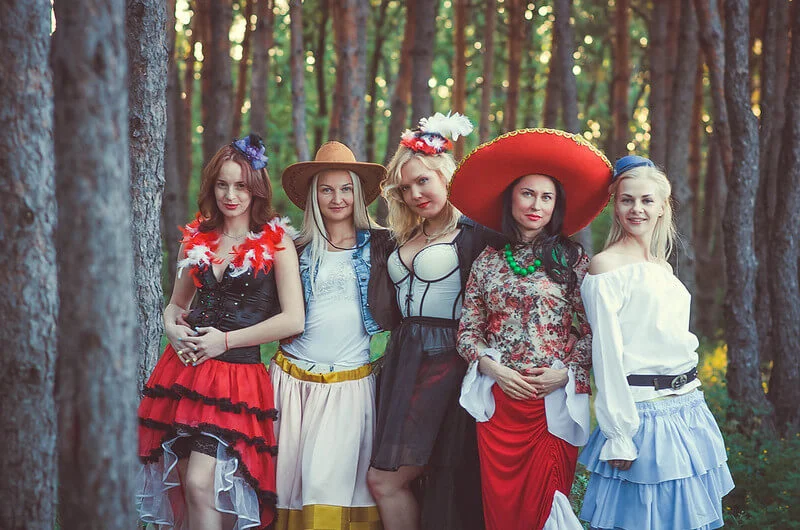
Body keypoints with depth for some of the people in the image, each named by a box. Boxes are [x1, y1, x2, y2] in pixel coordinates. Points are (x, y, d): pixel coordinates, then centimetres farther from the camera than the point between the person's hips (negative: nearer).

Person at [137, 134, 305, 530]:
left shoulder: (276, 241, -2)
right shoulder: (196, 239, 10)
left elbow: (293, 320, -9)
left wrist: (225, 339, -10)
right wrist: (172, 328, -1)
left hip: (238, 374, -4)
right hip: (185, 371, 4)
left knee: (201, 484, -16)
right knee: (185, 485, 4)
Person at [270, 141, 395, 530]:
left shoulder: (377, 245, 5)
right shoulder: (298, 250, 9)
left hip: (350, 380, -2)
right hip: (293, 377, 2)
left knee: (328, 482, -7)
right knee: (289, 477, 1)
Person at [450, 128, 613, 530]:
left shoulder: (573, 259, 2)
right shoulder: (488, 261, 9)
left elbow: (591, 331, 2)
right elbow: (467, 331, 9)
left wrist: (567, 373, -11)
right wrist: (492, 368, -7)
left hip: (555, 402, -2)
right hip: (499, 399, 2)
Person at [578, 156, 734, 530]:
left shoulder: (663, 267, 14)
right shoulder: (606, 265, -9)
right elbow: (606, 353, -14)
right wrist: (619, 436, -17)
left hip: (688, 410, 8)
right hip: (643, 412, -7)